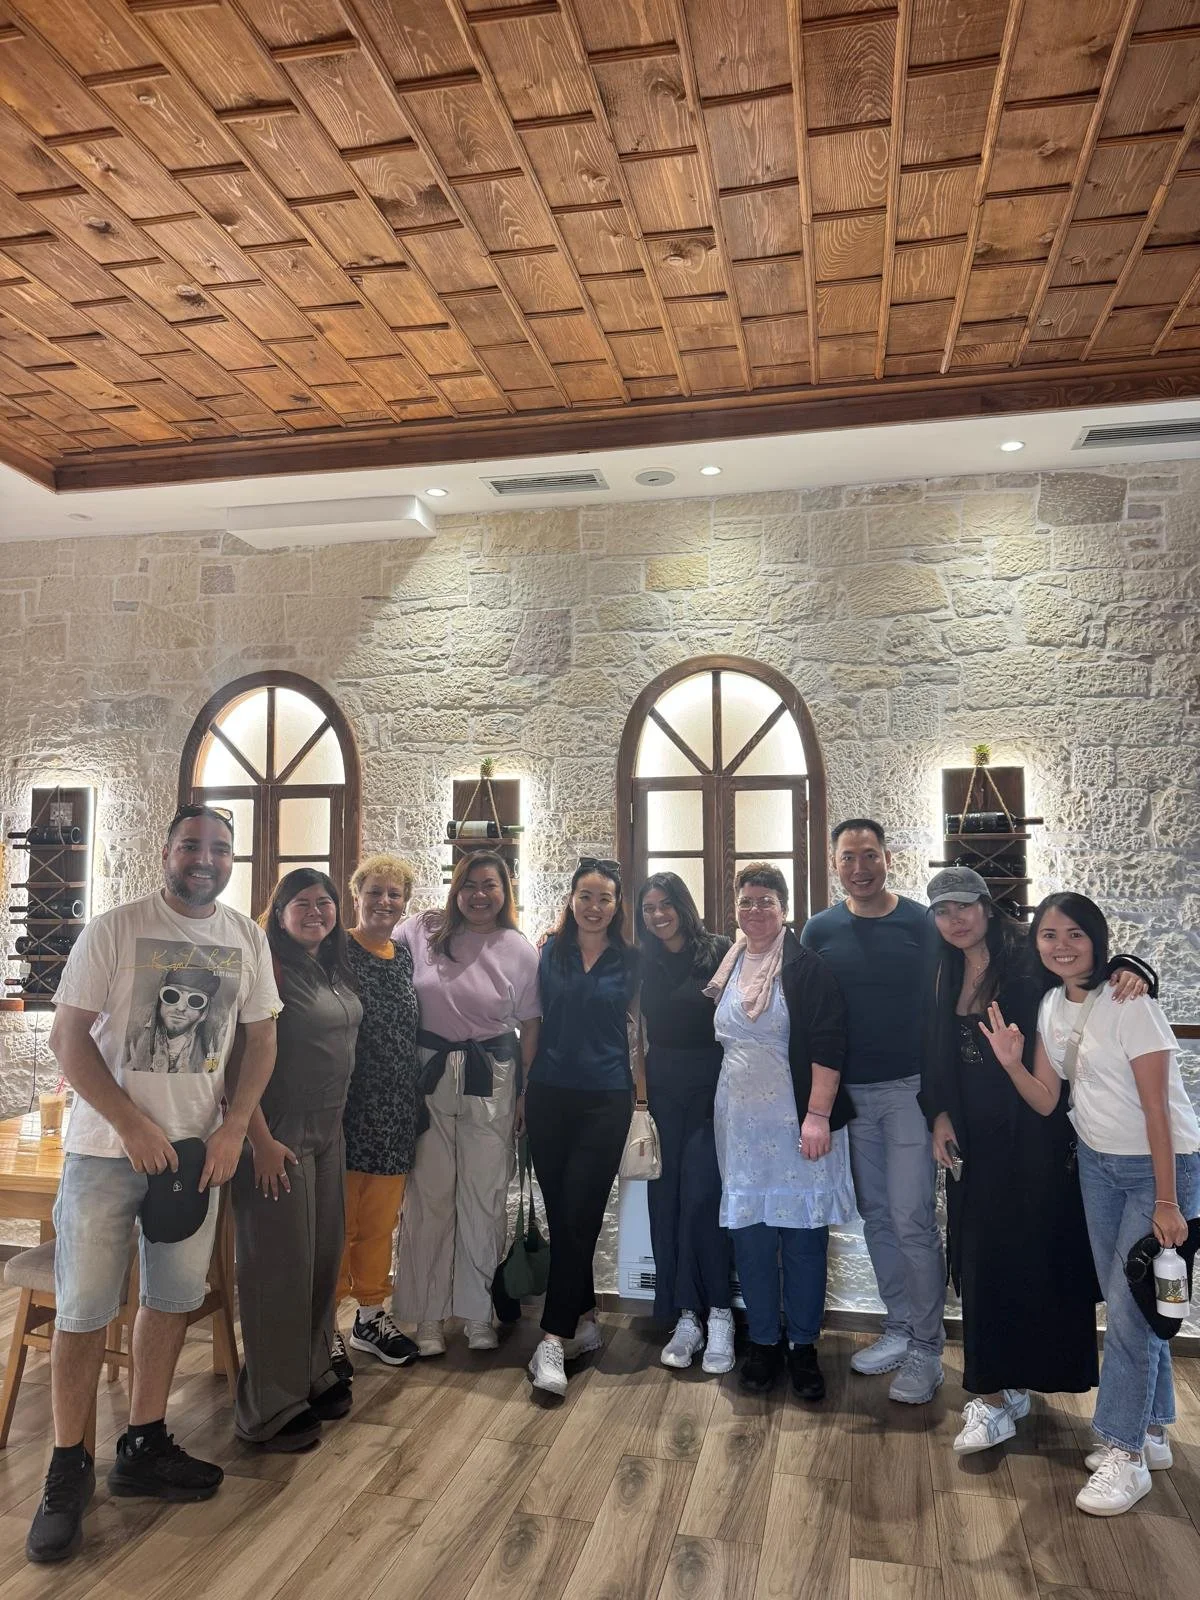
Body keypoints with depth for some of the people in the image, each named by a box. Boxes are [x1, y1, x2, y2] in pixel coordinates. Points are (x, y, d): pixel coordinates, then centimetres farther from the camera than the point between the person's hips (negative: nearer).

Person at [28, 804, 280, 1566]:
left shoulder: (248, 940, 2)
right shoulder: (114, 930, -9)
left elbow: (261, 1037, 6)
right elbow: (69, 1036, -10)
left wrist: (234, 1127, -6)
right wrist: (134, 1126, -16)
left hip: (200, 1146, 4)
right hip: (107, 1146, -3)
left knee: (175, 1297, 13)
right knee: (85, 1308, 4)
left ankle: (144, 1446, 30)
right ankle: (69, 1469, 21)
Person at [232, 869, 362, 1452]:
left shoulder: (334, 970, 9)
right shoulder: (271, 968, -16)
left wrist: (337, 1123, 15)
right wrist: (261, 1140, -22)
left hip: (328, 1132, 8)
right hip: (280, 1136, -8)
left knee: (323, 1256, 15)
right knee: (279, 1264, 2)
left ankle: (313, 1376, 33)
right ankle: (270, 1410, 17)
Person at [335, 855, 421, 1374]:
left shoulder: (403, 956, 8)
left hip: (395, 1113, 6)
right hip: (347, 1110, -5)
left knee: (381, 1221, 15)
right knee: (337, 1220, 4)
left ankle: (371, 1317, 30)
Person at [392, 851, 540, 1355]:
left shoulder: (520, 951, 1)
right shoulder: (422, 931, -2)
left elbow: (530, 1027, 5)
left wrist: (527, 1094, 2)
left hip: (491, 1081, 0)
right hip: (429, 1075, 0)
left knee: (485, 1196, 6)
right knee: (428, 1195, 5)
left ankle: (477, 1312, 22)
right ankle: (427, 1315, 19)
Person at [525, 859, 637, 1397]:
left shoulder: (631, 961, 1)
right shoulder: (549, 953, 5)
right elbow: (534, 1024, 9)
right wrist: (523, 1089, 7)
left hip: (605, 1100, -2)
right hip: (550, 1096, 2)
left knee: (578, 1216, -6)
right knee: (560, 1215, 9)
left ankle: (554, 1339, 0)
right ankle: (585, 1320, 24)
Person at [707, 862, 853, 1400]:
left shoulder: (807, 967, -8)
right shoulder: (726, 967, 10)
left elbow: (828, 1046, -13)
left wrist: (818, 1115, -19)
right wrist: (714, 1108, 18)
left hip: (797, 1122, -5)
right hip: (739, 1122, 5)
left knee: (803, 1234, 4)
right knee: (750, 1233, 9)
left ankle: (803, 1346, 21)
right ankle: (763, 1342, 24)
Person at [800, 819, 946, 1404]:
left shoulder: (921, 923, -4)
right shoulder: (820, 930, 3)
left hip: (910, 1087, -3)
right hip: (849, 1092, 4)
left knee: (912, 1219, -4)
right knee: (876, 1217, 13)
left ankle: (926, 1351, 10)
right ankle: (898, 1331, 27)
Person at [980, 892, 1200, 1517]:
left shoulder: (1128, 1003, -19)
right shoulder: (1050, 1008, 2)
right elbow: (1046, 1102, 3)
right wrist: (1011, 1063, -16)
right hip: (1097, 1163, 6)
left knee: (1130, 1306, -6)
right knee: (1125, 1302, 13)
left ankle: (1124, 1454, 7)